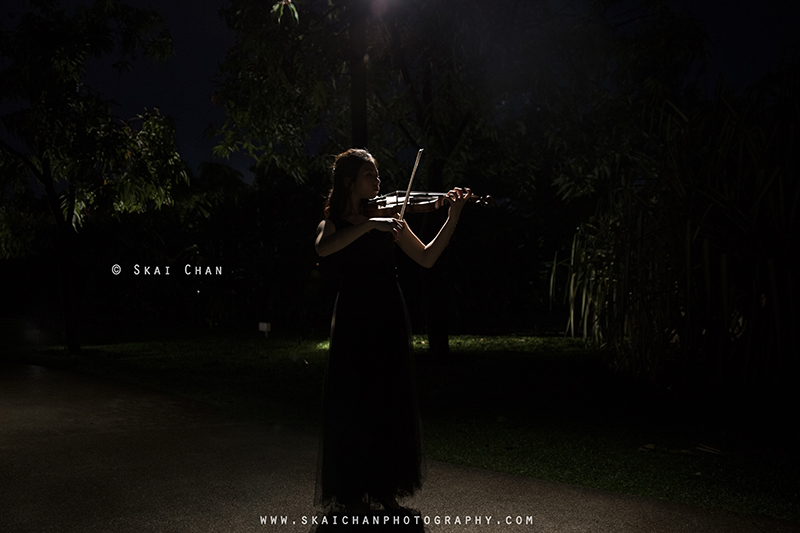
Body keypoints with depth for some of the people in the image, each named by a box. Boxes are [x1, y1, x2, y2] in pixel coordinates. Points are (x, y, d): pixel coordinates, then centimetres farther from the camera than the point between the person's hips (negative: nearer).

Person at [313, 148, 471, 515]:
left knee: (390, 404, 6)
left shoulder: (388, 218, 11)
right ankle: (352, 494, 13)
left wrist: (453, 217, -5)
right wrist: (369, 225, -26)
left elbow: (427, 258, 3)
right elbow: (323, 250, -19)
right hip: (353, 323, -2)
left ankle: (386, 491, 18)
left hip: (388, 322, 2)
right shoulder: (332, 224, 5)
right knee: (351, 406, 0)